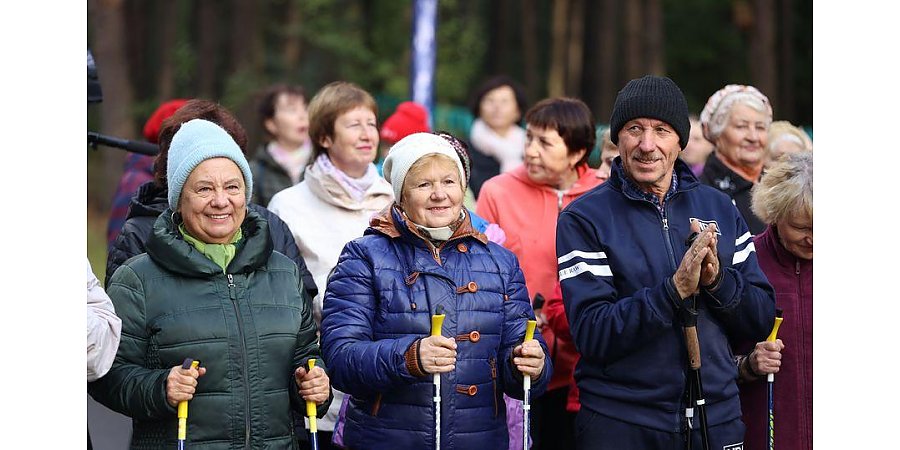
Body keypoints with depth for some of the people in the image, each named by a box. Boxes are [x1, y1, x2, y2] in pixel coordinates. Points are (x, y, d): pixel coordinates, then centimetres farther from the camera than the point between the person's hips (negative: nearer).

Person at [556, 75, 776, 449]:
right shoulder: (583, 219, -6)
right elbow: (593, 335, -16)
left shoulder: (719, 209, 7)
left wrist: (718, 279, -14)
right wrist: (675, 289, -25)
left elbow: (762, 320, 5)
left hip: (718, 418, 4)